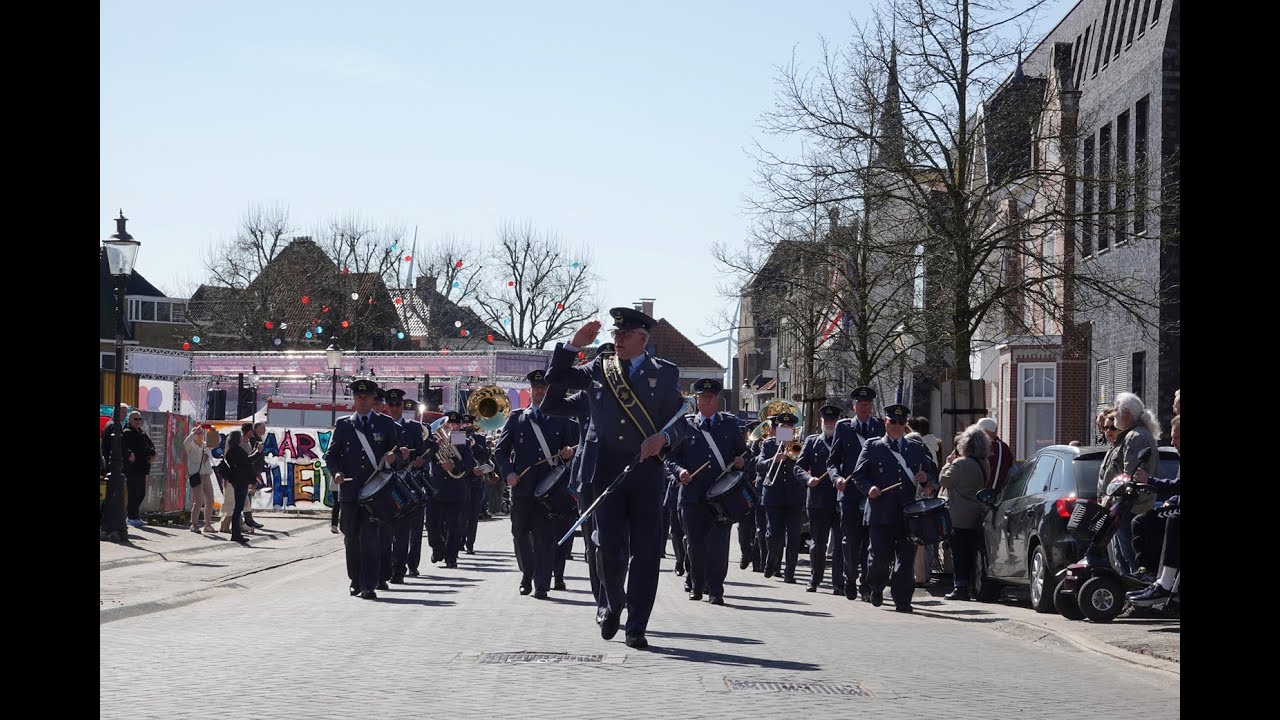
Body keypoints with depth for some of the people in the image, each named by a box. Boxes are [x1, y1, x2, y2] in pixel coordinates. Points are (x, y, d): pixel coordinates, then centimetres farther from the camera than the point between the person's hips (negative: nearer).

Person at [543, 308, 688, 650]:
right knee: (609, 545, -3)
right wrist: (574, 344, 4)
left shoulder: (665, 374, 6)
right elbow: (556, 378, 18)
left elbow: (680, 423, 4)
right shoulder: (599, 369, 12)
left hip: (646, 471, -1)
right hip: (606, 469, 1)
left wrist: (663, 437, -18)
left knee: (646, 551, -3)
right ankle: (613, 604, 25)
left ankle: (636, 627, 4)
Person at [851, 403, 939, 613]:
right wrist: (869, 488, -12)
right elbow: (858, 475, 7)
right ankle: (876, 588, 25)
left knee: (906, 558, -2)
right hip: (881, 514, -2)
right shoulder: (872, 447, 9)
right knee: (881, 556, -3)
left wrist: (926, 478, -3)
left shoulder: (917, 448, 17)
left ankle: (902, 600, 2)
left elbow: (934, 474, 19)